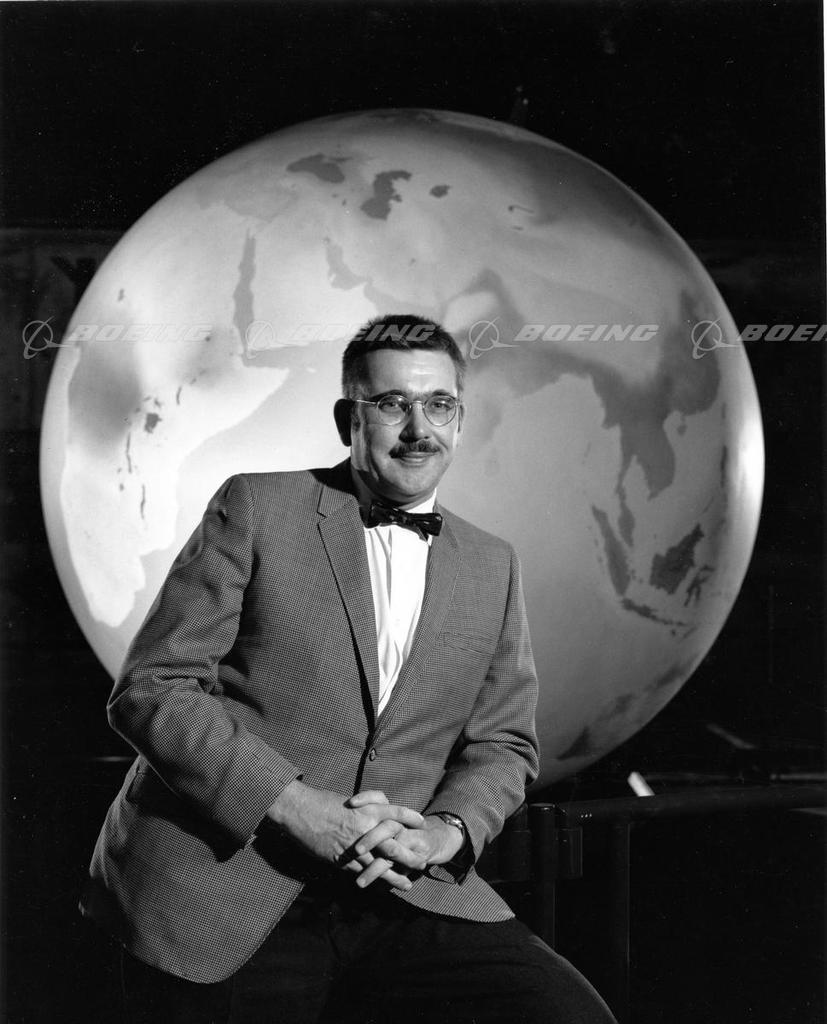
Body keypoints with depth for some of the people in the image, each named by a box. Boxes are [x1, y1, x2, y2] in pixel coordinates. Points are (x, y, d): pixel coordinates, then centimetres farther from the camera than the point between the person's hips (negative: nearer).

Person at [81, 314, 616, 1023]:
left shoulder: (492, 568, 15)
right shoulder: (257, 508, 0)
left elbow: (503, 744, 14)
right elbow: (150, 688, -5)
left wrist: (446, 830, -8)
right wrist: (295, 805, -16)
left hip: (405, 897, 3)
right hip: (219, 897, -3)